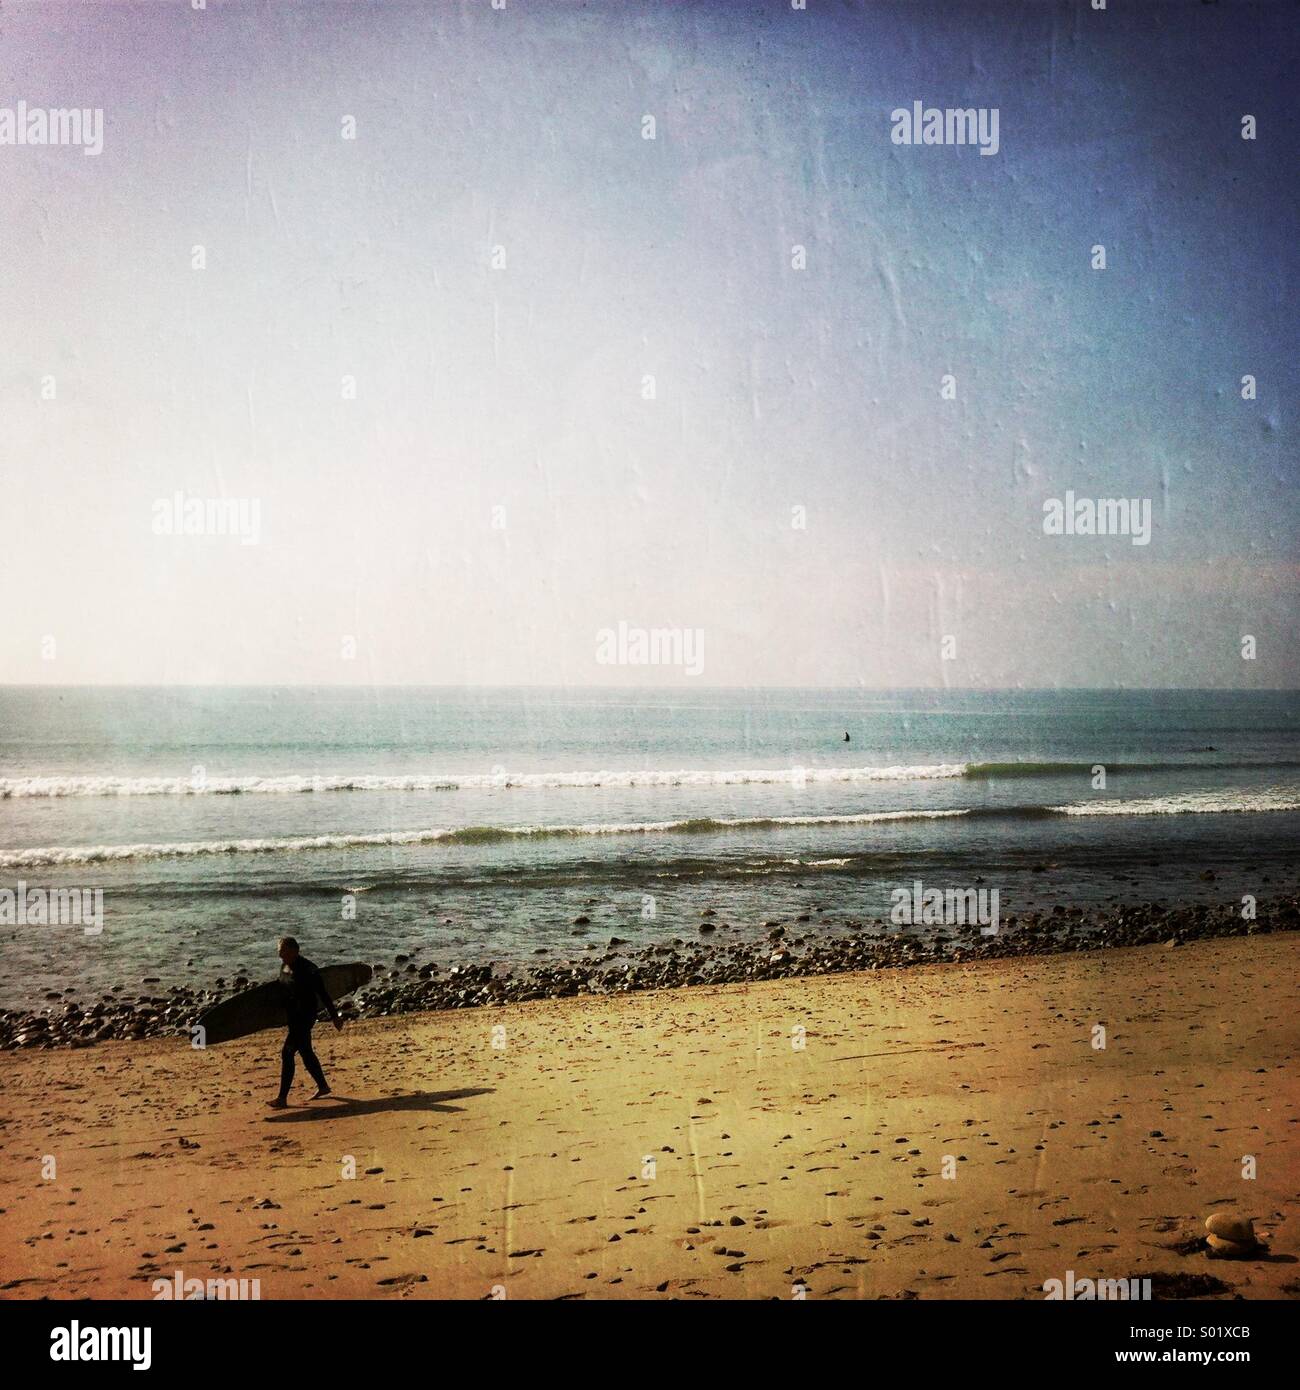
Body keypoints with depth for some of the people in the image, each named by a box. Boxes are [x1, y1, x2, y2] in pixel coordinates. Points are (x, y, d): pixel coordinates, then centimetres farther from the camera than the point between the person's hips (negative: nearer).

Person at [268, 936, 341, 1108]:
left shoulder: (306, 969, -20)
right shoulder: (286, 967, 5)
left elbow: (323, 993, -15)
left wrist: (334, 1016, -11)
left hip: (305, 1014, -9)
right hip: (294, 1015, 9)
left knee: (287, 1053, -12)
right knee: (305, 1052, 18)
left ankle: (282, 1098, -9)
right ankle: (323, 1086, 34)